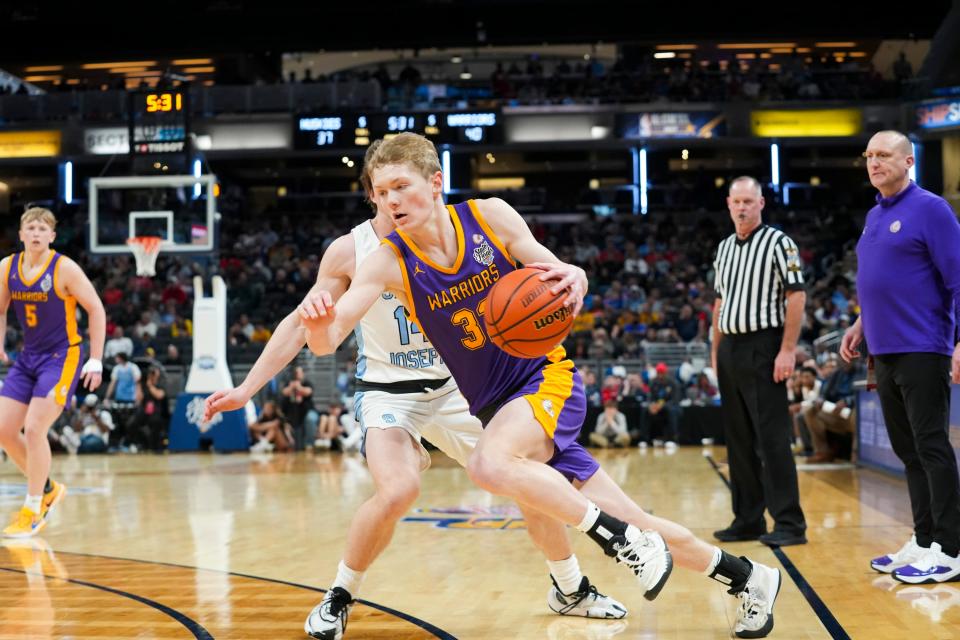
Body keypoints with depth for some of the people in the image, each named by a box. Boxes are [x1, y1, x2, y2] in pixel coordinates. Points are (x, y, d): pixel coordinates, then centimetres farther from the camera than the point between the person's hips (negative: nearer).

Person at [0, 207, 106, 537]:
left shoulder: (64, 268, -14)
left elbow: (96, 309, -10)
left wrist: (96, 361, -13)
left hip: (61, 357, -6)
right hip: (28, 358, 6)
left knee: (34, 428, -17)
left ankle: (33, 511, -3)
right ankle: (48, 489, 23)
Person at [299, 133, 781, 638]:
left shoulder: (490, 216, -10)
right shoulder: (388, 262, -10)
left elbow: (553, 276, -1)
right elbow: (326, 342, -21)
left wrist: (574, 279, -26)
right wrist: (319, 322, -46)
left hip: (547, 378, -3)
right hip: (494, 405, 3)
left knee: (488, 464, -34)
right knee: (628, 522, 5)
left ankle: (627, 542, -18)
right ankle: (746, 579, 26)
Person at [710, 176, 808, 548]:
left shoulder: (778, 243, -5)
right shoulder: (724, 249, 16)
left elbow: (796, 296, -11)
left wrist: (788, 350, -17)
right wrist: (716, 349, 15)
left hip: (762, 347, -7)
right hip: (730, 349, 7)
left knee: (772, 437, -9)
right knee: (738, 439, 9)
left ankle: (789, 523, -5)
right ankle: (748, 520, 16)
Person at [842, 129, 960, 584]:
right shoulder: (874, 216, 16)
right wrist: (861, 325, 19)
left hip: (922, 353, -8)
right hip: (883, 353, 8)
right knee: (907, 450, 11)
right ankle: (923, 541, 18)